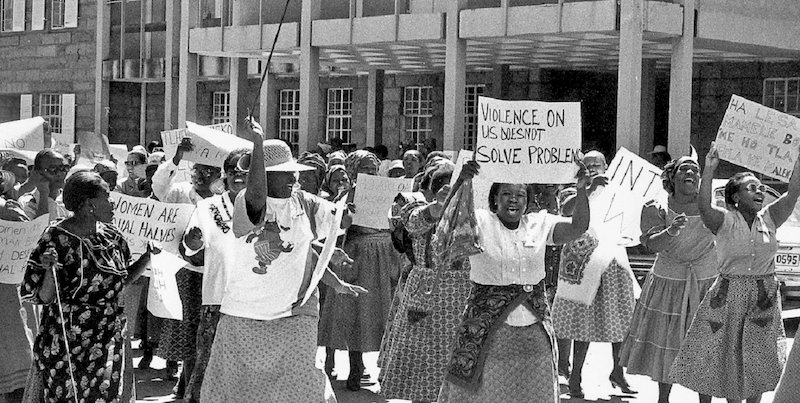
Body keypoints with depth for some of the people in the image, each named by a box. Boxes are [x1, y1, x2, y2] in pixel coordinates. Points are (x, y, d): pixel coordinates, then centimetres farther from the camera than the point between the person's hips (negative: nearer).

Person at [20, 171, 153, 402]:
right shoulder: (56, 239, -13)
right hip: (66, 342, -5)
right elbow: (44, 299, -12)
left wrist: (148, 256, 3)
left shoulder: (111, 236, 4)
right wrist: (50, 271, -29)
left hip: (108, 339, 5)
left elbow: (124, 279, 15)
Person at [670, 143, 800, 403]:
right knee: (729, 357, 7)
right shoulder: (725, 221, -7)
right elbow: (704, 207, -27)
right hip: (729, 295, -3)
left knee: (758, 361, 9)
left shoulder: (769, 219, 3)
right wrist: (709, 170, -36)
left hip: (764, 298, 3)